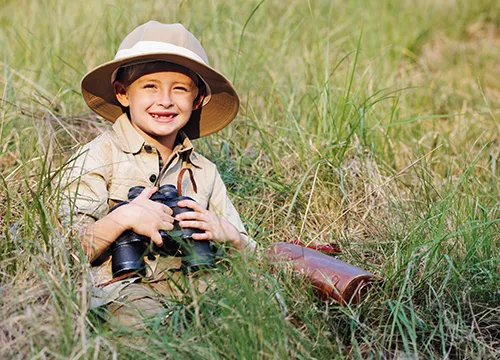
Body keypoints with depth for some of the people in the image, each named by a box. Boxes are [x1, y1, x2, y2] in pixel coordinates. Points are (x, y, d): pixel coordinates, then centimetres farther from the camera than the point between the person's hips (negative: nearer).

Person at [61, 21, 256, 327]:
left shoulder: (204, 172, 18)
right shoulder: (97, 158, 3)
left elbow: (248, 254, 20)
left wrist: (226, 233, -3)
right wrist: (123, 219, -19)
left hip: (193, 282, 5)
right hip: (124, 288, -5)